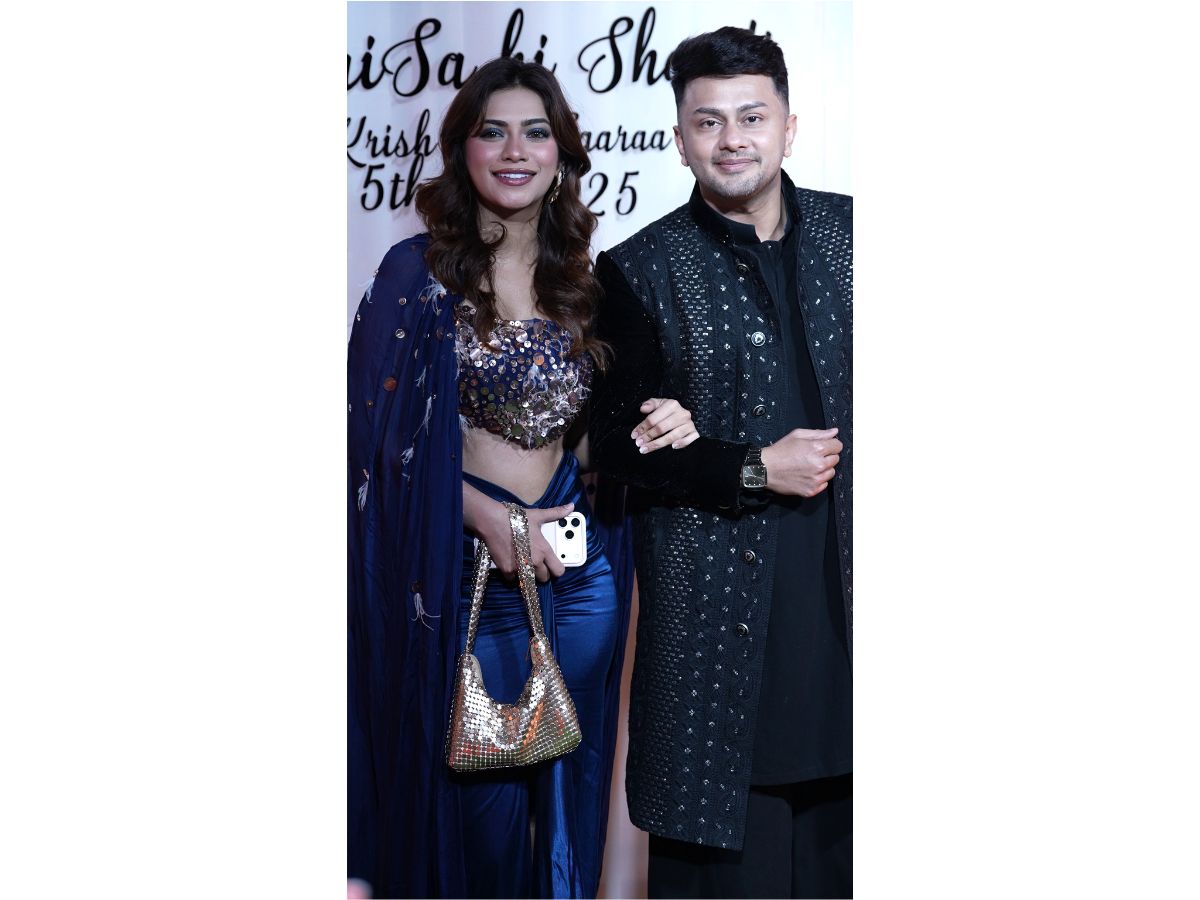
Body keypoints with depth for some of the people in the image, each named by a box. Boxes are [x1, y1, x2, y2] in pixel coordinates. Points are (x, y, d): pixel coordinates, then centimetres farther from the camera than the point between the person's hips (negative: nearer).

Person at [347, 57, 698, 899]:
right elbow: (385, 434, -8)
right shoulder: (420, 272, -5)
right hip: (467, 568, -4)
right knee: (486, 794, 7)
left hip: (581, 563, 4)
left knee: (572, 783, 14)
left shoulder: (583, 278, 8)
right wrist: (488, 517, -16)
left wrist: (663, 424, -7)